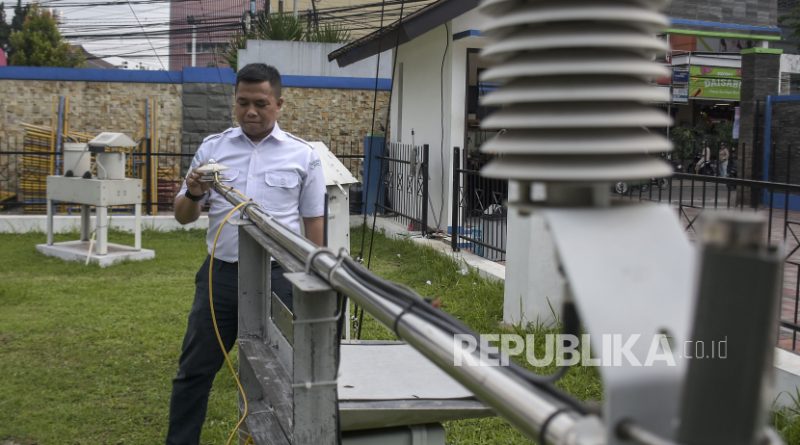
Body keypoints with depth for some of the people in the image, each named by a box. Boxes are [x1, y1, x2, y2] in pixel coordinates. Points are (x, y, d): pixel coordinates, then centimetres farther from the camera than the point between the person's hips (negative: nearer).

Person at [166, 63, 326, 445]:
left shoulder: (302, 155, 1)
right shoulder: (212, 148, 5)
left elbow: (313, 223, 5)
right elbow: (183, 216, 8)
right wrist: (193, 194, -14)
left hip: (278, 277, -1)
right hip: (220, 274, 2)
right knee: (195, 369, 8)